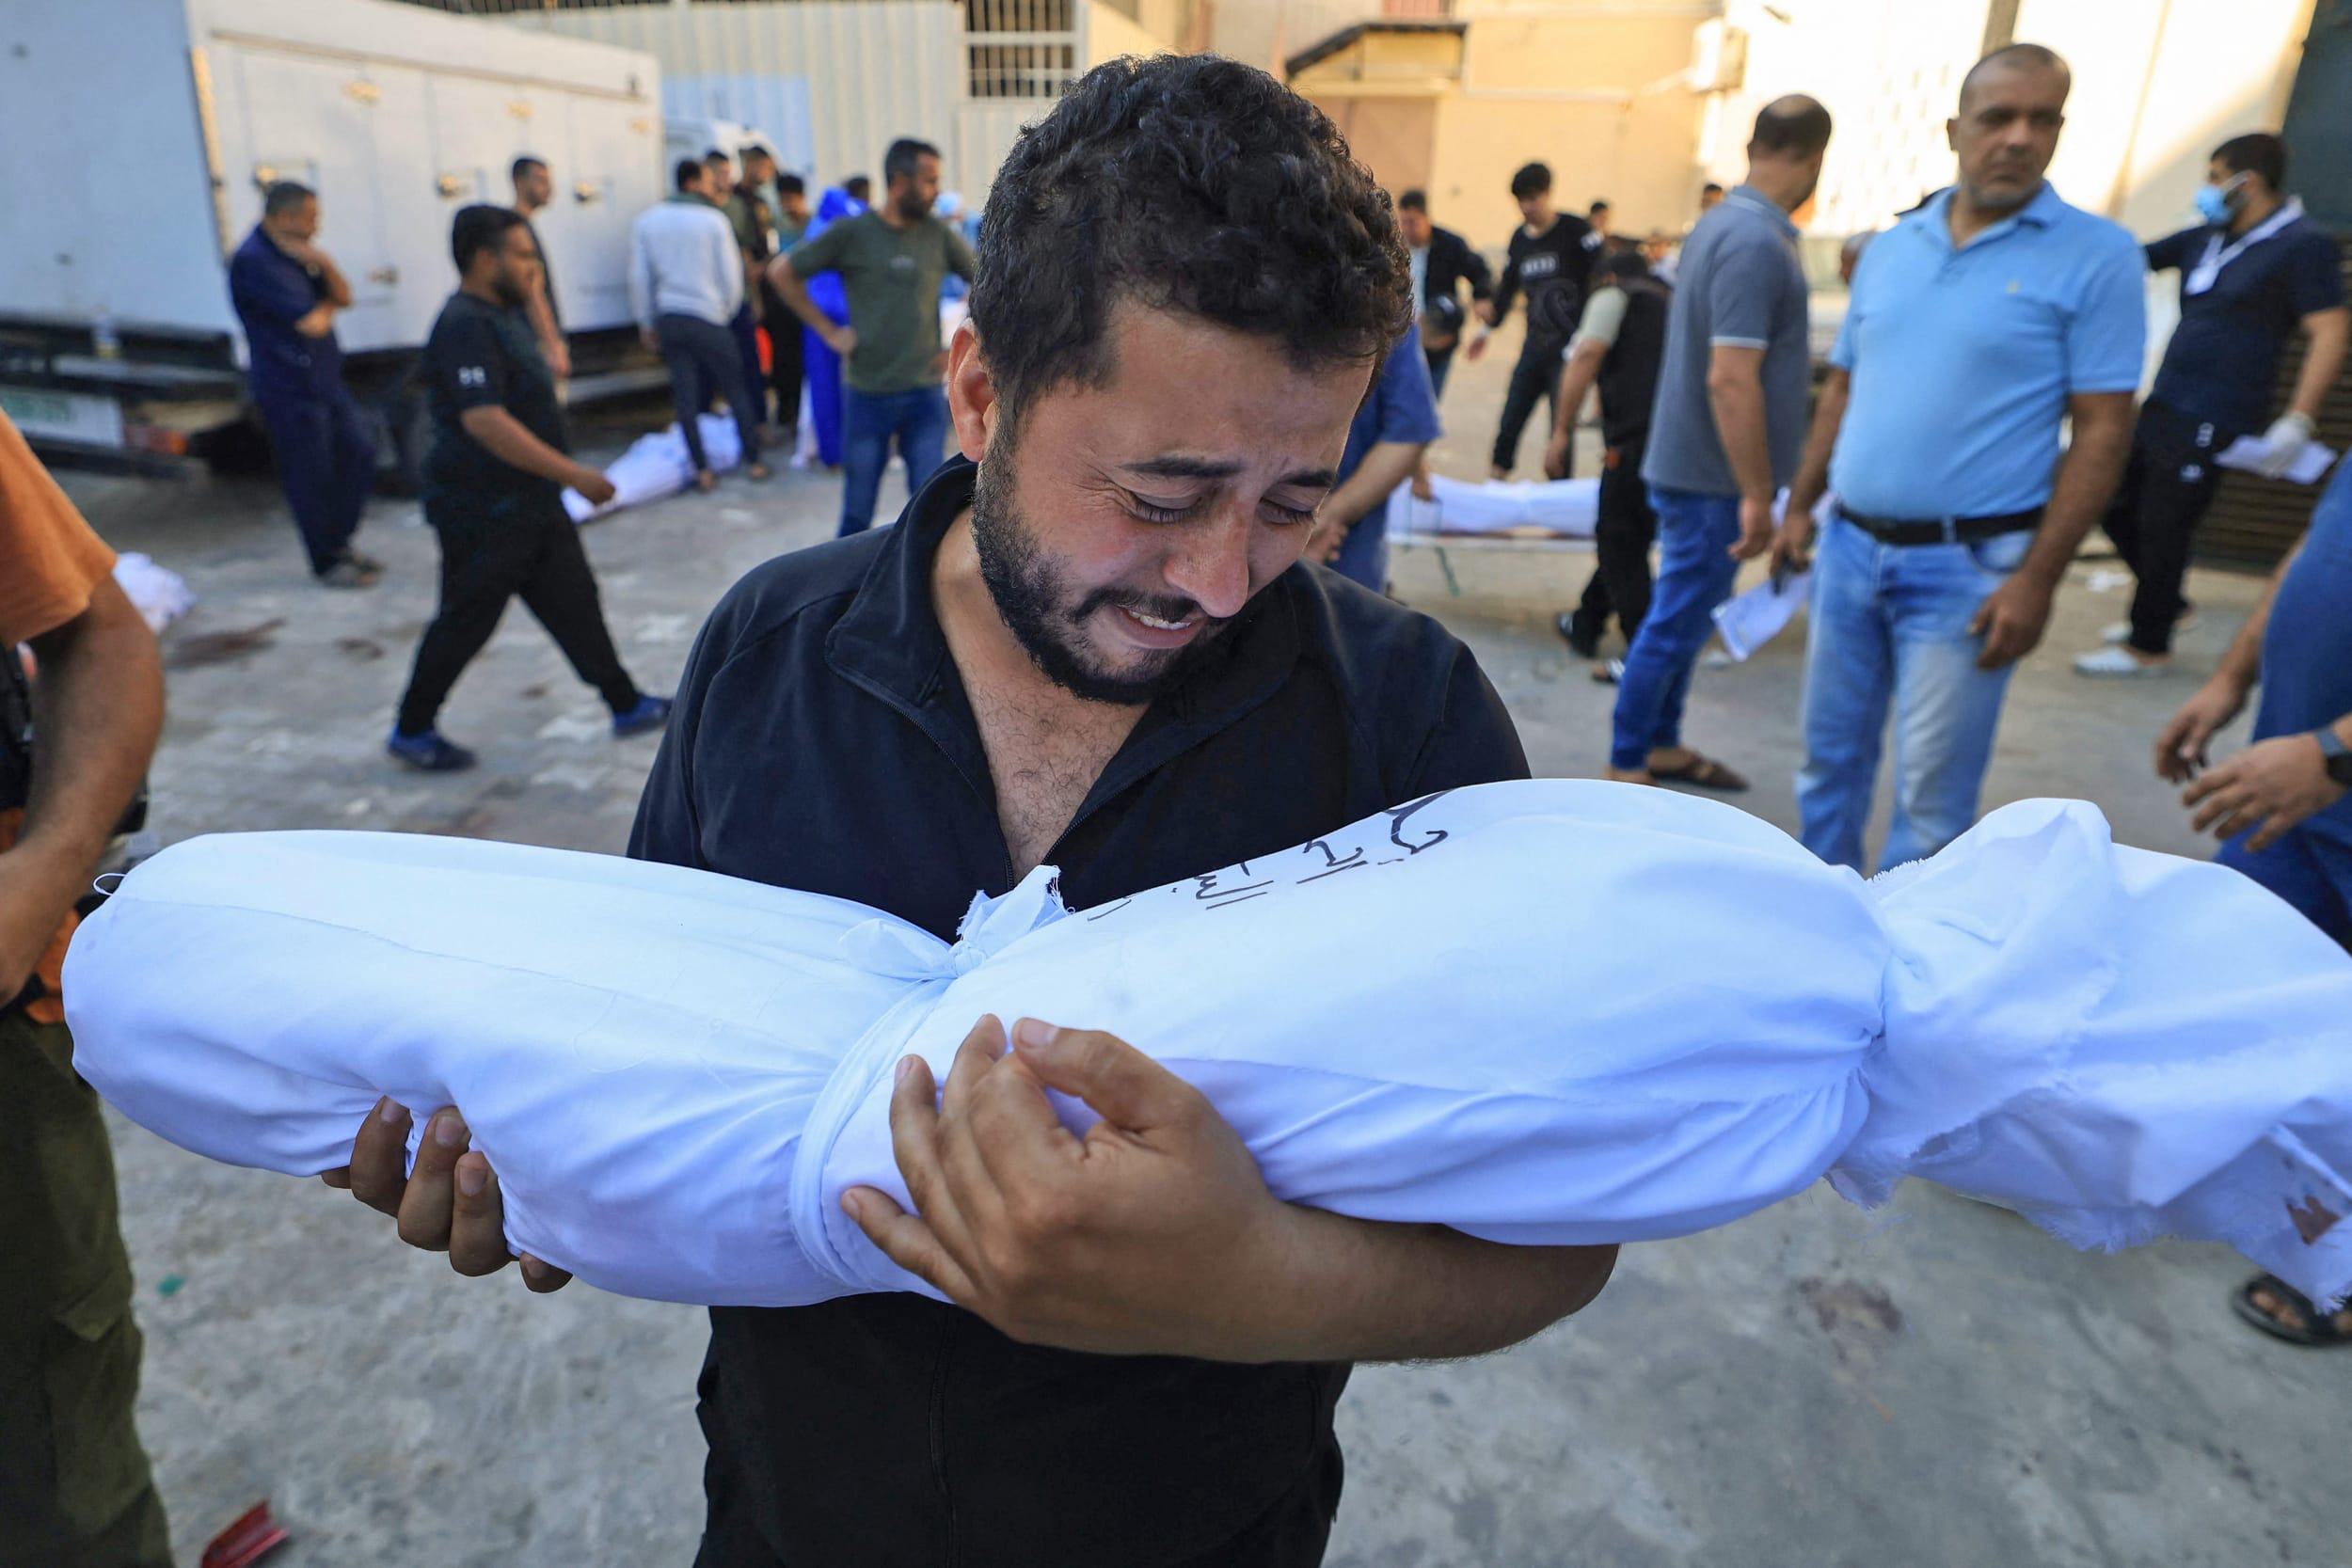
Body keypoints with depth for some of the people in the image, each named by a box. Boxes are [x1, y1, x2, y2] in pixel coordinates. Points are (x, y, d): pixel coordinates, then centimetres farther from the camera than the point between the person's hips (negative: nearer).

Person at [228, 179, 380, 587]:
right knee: (313, 477, 0)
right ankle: (327, 564, 13)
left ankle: (339, 542, 27)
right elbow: (310, 323, -22)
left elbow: (343, 297, 6)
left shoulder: (295, 251, 12)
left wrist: (322, 264, -13)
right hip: (290, 388, -9)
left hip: (327, 380, 9)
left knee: (360, 451, 12)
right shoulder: (252, 260, -17)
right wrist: (326, 306, 1)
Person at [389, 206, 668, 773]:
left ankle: (627, 705, 21)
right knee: (466, 621, 3)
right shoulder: (465, 327, -21)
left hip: (531, 503, 9)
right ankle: (412, 730, 20)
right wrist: (575, 475, -30)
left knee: (574, 602, 12)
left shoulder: (505, 315, 10)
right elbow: (485, 423, -31)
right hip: (483, 512, -9)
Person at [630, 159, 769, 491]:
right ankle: (753, 461, 11)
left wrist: (646, 322, 14)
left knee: (685, 397, 5)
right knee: (736, 389, 8)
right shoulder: (713, 220, -6)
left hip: (668, 320, 4)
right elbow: (731, 276, -4)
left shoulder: (647, 221, 5)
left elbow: (639, 277, 6)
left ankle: (702, 470, 5)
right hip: (708, 318, -3)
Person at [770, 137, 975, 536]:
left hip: (926, 396, 2)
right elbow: (782, 272, 5)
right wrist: (828, 331, 0)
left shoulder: (939, 235, 3)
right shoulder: (852, 233, -2)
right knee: (857, 514, 7)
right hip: (867, 395, -1)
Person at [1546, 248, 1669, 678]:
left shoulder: (1613, 296, 11)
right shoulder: (1672, 304, 32)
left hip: (1637, 438, -7)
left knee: (1621, 547, 0)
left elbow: (1585, 359, -6)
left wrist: (1561, 432, -7)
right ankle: (1585, 625, 34)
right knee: (1626, 538, 19)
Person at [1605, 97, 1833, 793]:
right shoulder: (1758, 243, -21)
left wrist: (1794, 357, 36)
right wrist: (1756, 494, -22)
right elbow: (1731, 380, -26)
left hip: (1690, 462, 10)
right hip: (1714, 474, -10)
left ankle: (1662, 745, 31)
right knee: (1676, 622, 0)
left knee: (1685, 616, 18)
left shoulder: (1719, 221, 9)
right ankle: (1627, 768, 11)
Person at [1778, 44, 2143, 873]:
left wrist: (2036, 578, -14)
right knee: (1830, 755, 13)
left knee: (1933, 793, 1)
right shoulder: (1889, 249, 9)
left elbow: (2102, 429, -8)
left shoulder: (2096, 256, -5)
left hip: (1965, 565, -5)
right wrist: (1798, 508, 10)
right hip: (1848, 547, 5)